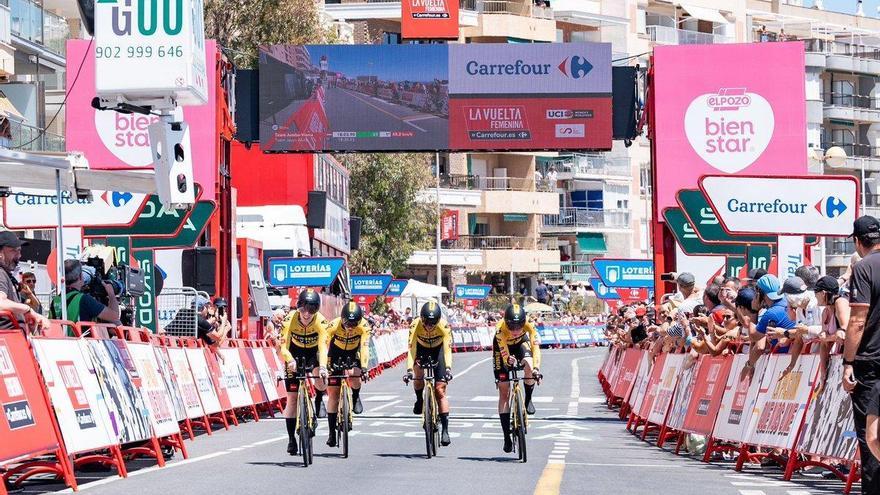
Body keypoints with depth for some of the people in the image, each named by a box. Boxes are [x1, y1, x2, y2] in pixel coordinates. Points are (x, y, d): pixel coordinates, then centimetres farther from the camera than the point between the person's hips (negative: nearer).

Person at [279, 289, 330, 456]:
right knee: (292, 397, -5)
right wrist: (290, 361, -55)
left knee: (321, 378, -31)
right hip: (295, 354, 0)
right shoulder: (290, 320, -29)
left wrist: (322, 366, -57)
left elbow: (323, 345, -39)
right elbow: (283, 346, -34)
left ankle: (319, 400, 5)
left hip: (313, 353, 0)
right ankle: (291, 439, 4)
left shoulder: (320, 321, -29)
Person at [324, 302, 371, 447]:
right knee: (333, 393, -5)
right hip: (336, 353, 0)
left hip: (353, 354, 0)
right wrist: (323, 366, -49)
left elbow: (365, 347, -35)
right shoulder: (334, 325, -31)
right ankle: (332, 432, 2)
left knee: (354, 378, -31)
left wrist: (364, 367, -48)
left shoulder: (363, 326, -29)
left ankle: (356, 397, 5)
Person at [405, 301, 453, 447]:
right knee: (418, 376, -21)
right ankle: (419, 400, 12)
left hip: (438, 350, -3)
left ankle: (445, 430, -9)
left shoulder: (444, 326, -33)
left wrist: (448, 368, -53)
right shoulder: (415, 325, -32)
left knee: (440, 390, -10)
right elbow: (411, 348, -35)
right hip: (422, 349, 3)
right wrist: (409, 369, -46)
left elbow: (447, 348, -39)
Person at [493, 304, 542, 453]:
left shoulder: (529, 326, -34)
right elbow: (503, 351, -47)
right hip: (503, 346, -1)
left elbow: (535, 346, -41)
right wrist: (509, 360, -69)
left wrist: (536, 367, -56)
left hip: (521, 343, 1)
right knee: (504, 392, -6)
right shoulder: (500, 329, -38)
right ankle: (507, 437, -4)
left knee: (529, 365, -34)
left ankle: (528, 400, -5)